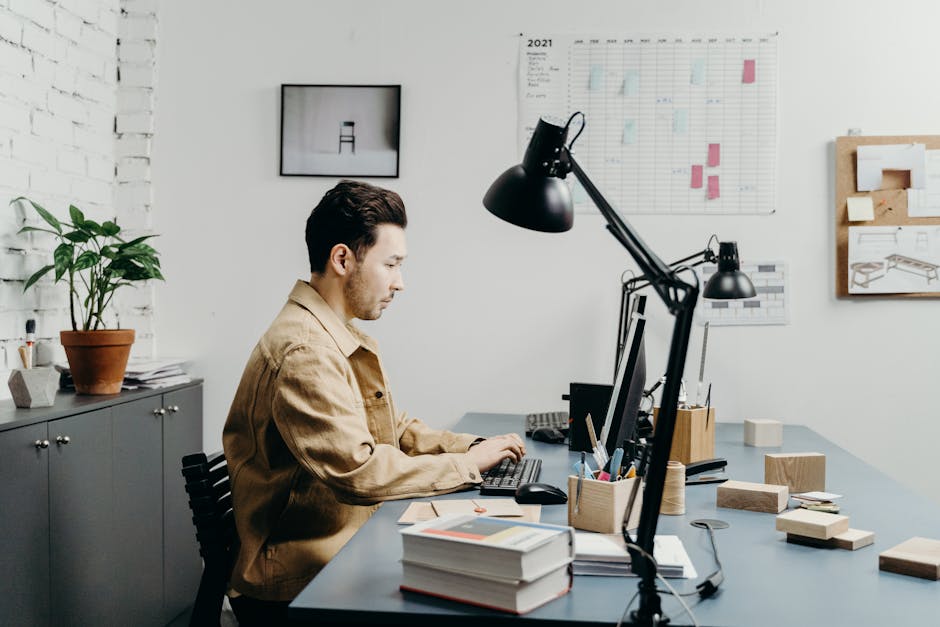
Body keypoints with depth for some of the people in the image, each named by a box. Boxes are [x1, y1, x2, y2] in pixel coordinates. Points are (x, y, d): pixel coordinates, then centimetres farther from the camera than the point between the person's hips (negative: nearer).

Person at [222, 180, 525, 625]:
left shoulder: (350, 339, 14)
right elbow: (359, 471, -26)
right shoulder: (305, 352, -21)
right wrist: (466, 466, -16)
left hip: (348, 547, 9)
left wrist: (472, 447, 2)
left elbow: (394, 430, 18)